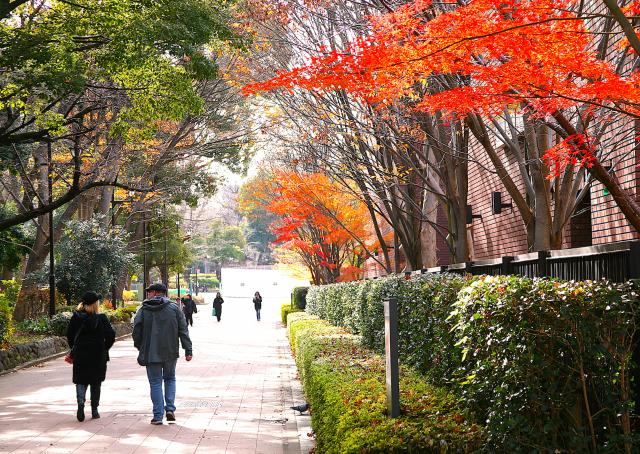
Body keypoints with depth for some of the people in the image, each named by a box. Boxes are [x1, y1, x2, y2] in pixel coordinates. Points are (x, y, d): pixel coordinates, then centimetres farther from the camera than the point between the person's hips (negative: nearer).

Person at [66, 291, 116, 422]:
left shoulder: (76, 317, -2)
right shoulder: (101, 318, -9)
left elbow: (69, 336, 2)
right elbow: (111, 335, -10)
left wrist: (74, 350, 14)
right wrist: (104, 349, 5)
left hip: (80, 356, 1)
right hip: (98, 356, -1)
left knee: (81, 381, 9)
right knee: (96, 383, 12)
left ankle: (81, 403, -17)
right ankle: (94, 410, 15)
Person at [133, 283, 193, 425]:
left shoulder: (143, 310, -2)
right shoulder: (174, 308, 2)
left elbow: (136, 332, -1)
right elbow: (183, 330, -1)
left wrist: (140, 347, 16)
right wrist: (188, 350, 1)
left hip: (151, 353, -2)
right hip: (170, 352, 2)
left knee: (155, 383, 5)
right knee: (170, 379, 20)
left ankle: (158, 415, 2)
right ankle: (170, 409, 8)